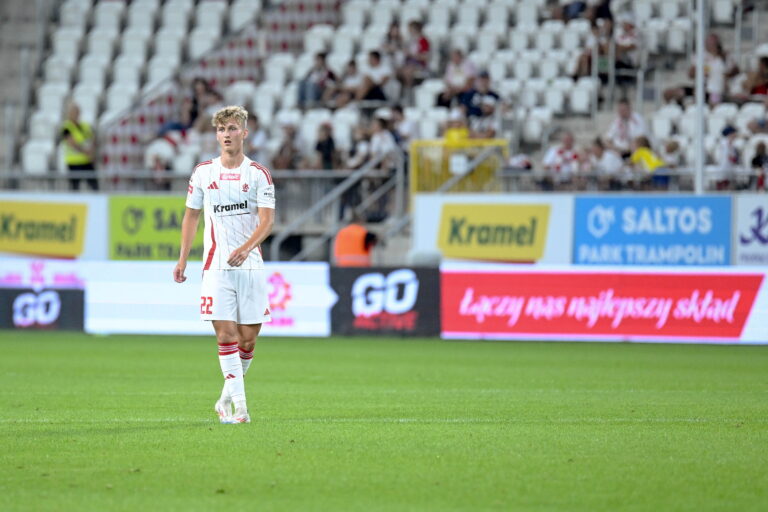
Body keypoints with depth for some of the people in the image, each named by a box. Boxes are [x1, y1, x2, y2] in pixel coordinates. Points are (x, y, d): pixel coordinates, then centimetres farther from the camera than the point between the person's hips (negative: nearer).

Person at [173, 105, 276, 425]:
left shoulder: (258, 174, 1)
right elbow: (191, 216, 18)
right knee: (226, 334, -10)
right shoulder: (203, 173, 8)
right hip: (216, 266, 0)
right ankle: (239, 405, -11)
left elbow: (267, 219, -8)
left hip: (250, 265, 0)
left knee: (248, 338, 1)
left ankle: (227, 400, 20)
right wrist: (182, 259, 12)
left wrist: (245, 248, -24)